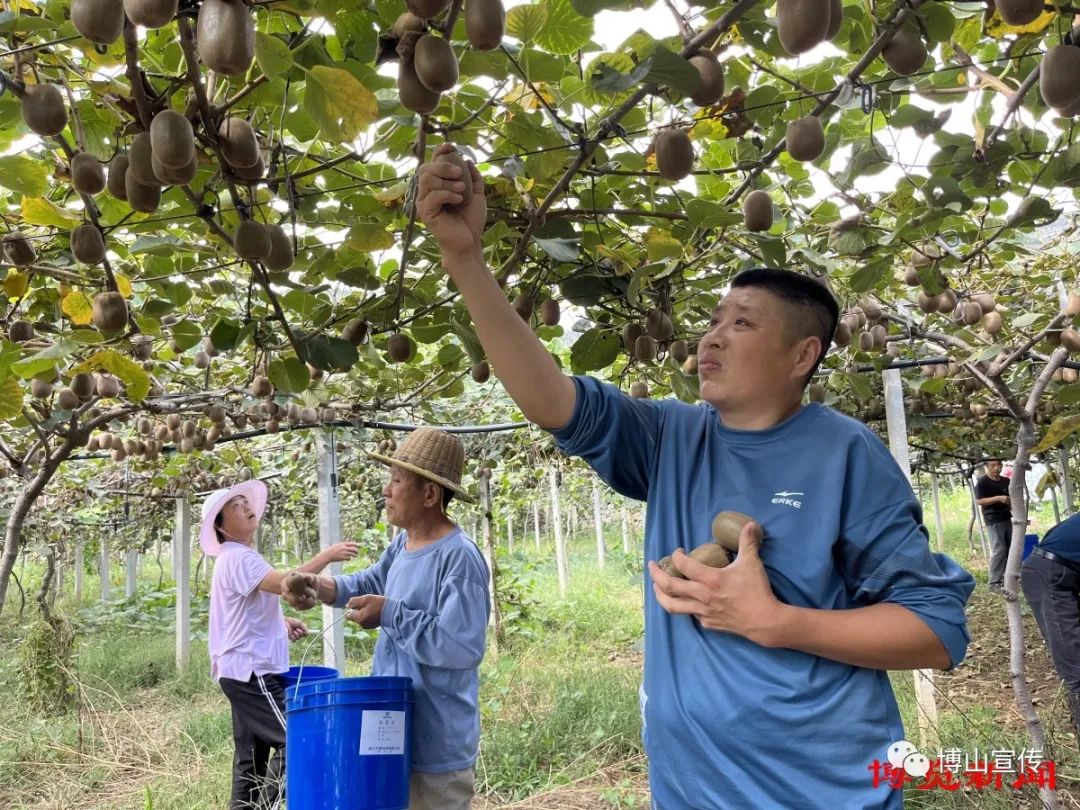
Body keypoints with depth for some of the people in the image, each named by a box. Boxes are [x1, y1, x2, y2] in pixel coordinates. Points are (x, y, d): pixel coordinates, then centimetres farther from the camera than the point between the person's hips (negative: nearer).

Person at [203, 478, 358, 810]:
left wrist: (282, 621, 12)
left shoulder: (240, 557, 17)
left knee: (252, 752, 13)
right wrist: (326, 556, -29)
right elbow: (283, 583, -31)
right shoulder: (237, 558, -16)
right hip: (251, 669, -10)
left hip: (245, 669, 10)